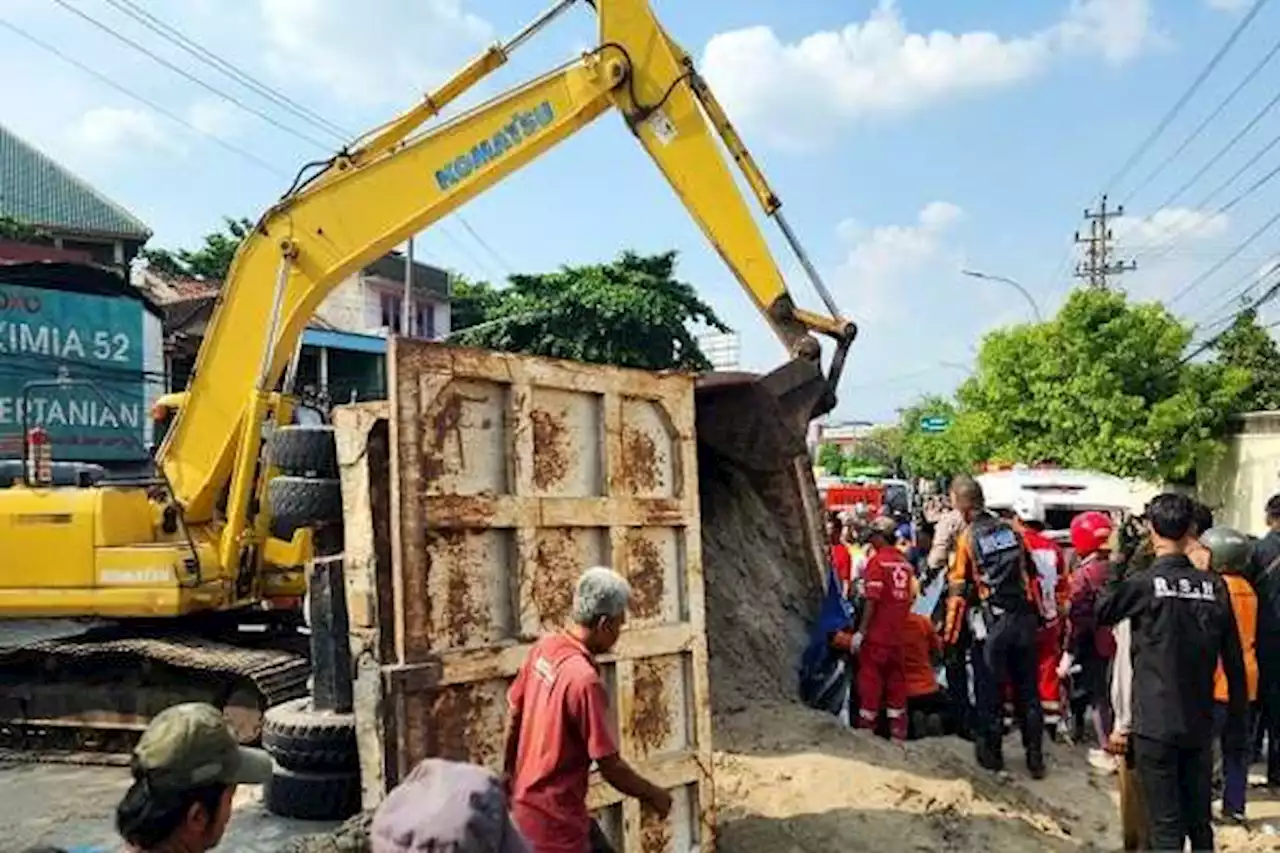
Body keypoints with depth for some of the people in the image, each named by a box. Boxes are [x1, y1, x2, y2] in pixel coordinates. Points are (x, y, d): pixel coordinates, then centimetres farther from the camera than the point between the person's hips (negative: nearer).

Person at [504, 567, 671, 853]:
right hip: (554, 818, -9)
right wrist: (654, 795, -6)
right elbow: (610, 766, -22)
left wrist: (509, 773, 24)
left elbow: (514, 715, 10)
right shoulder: (585, 679, -28)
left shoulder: (544, 648, -3)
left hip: (528, 800, 9)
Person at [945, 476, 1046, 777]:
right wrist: (1036, 615, 19)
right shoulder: (1011, 529, 4)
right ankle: (1035, 756, 20)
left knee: (989, 690, 10)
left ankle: (992, 753, 20)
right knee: (1027, 689, 13)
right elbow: (1031, 575, 9)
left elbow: (958, 589, -8)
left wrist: (950, 634, -2)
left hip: (992, 624, -4)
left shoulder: (967, 538, -8)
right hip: (1024, 617, 4)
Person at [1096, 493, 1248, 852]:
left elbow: (1102, 612, 6)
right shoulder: (1214, 586, -3)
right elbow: (1234, 661, 2)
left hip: (1156, 725, -4)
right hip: (1199, 725, 4)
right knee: (1200, 822, 17)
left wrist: (1117, 563, 8)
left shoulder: (1142, 583, -13)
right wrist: (1237, 721, 11)